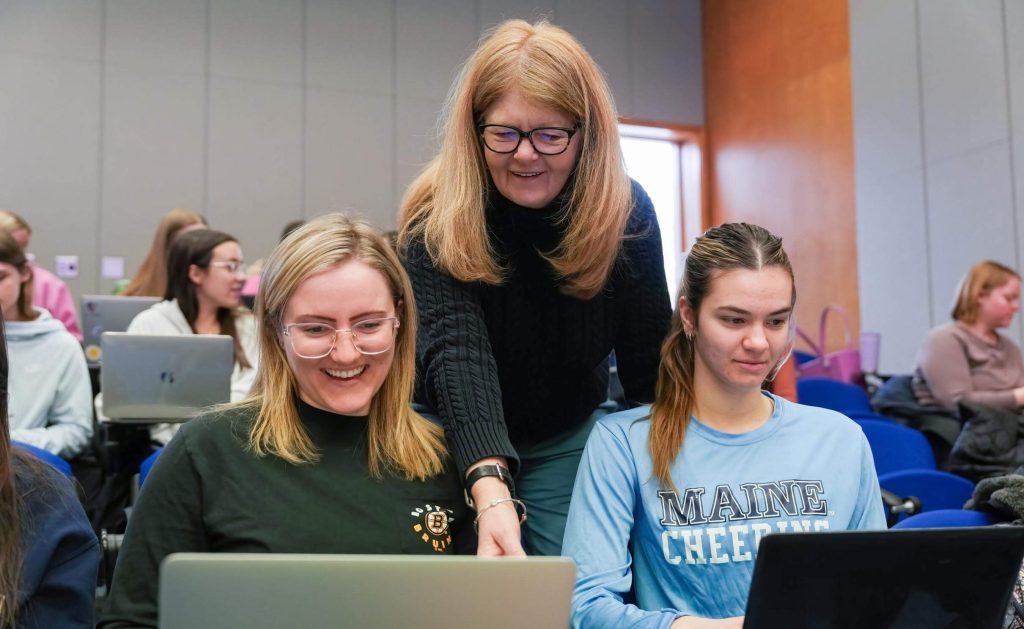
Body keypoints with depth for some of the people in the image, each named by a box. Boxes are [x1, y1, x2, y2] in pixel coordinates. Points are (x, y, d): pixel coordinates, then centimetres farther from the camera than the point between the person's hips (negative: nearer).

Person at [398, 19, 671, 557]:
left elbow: (647, 359, -9)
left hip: (570, 440, 2)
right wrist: (489, 487, -53)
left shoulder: (627, 214, -16)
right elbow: (455, 353, -38)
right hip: (460, 446, -2)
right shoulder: (436, 221, -25)